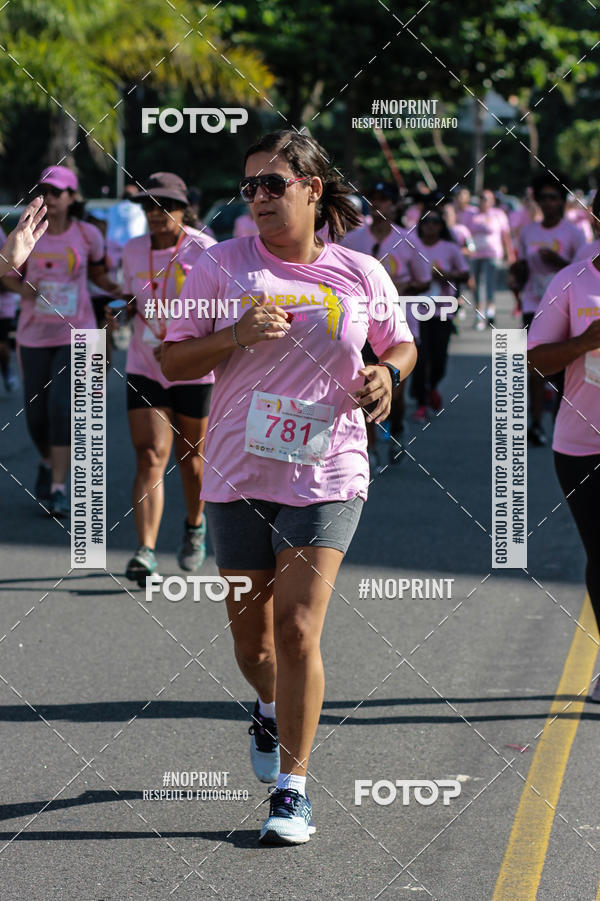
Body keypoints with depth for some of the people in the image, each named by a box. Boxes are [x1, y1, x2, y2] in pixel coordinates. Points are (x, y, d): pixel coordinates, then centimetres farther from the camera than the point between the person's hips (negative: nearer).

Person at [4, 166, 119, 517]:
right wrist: (21, 287, -11)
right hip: (34, 334, 2)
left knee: (63, 407, -16)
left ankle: (58, 488, -12)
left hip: (76, 333, -2)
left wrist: (117, 289, -6)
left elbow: (97, 271, 13)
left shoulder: (88, 235, -2)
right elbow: (9, 273, 11)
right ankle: (48, 462, 38)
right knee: (36, 413, 5)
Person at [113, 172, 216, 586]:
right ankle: (146, 552, -20)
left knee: (190, 458, 13)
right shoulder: (133, 250, 4)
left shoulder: (204, 251, -11)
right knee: (149, 457, -11)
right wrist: (121, 312, -4)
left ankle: (195, 525, 42)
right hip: (144, 368, 3)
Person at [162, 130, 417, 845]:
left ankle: (292, 788, -4)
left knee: (297, 631, -12)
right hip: (238, 476, 2)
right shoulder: (223, 264, 0)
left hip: (327, 477, -2)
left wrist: (388, 372, -4)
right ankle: (272, 709, 46)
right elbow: (172, 361, 1)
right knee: (249, 634, 11)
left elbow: (401, 342, 18)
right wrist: (235, 337, -16)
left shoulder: (361, 275, 2)